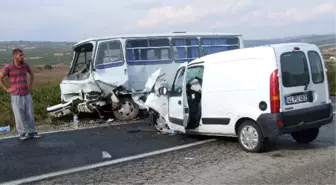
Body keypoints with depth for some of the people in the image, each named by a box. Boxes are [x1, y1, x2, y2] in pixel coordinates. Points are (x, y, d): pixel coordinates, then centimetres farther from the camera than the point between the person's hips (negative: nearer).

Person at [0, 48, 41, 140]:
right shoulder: (8, 67, -10)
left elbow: (31, 74, 20)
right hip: (16, 96, -4)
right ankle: (22, 133, 15)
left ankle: (32, 132, 19)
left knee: (30, 114, 8)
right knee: (19, 116, 1)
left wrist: (30, 85, 12)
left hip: (27, 95, 4)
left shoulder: (25, 65, 2)